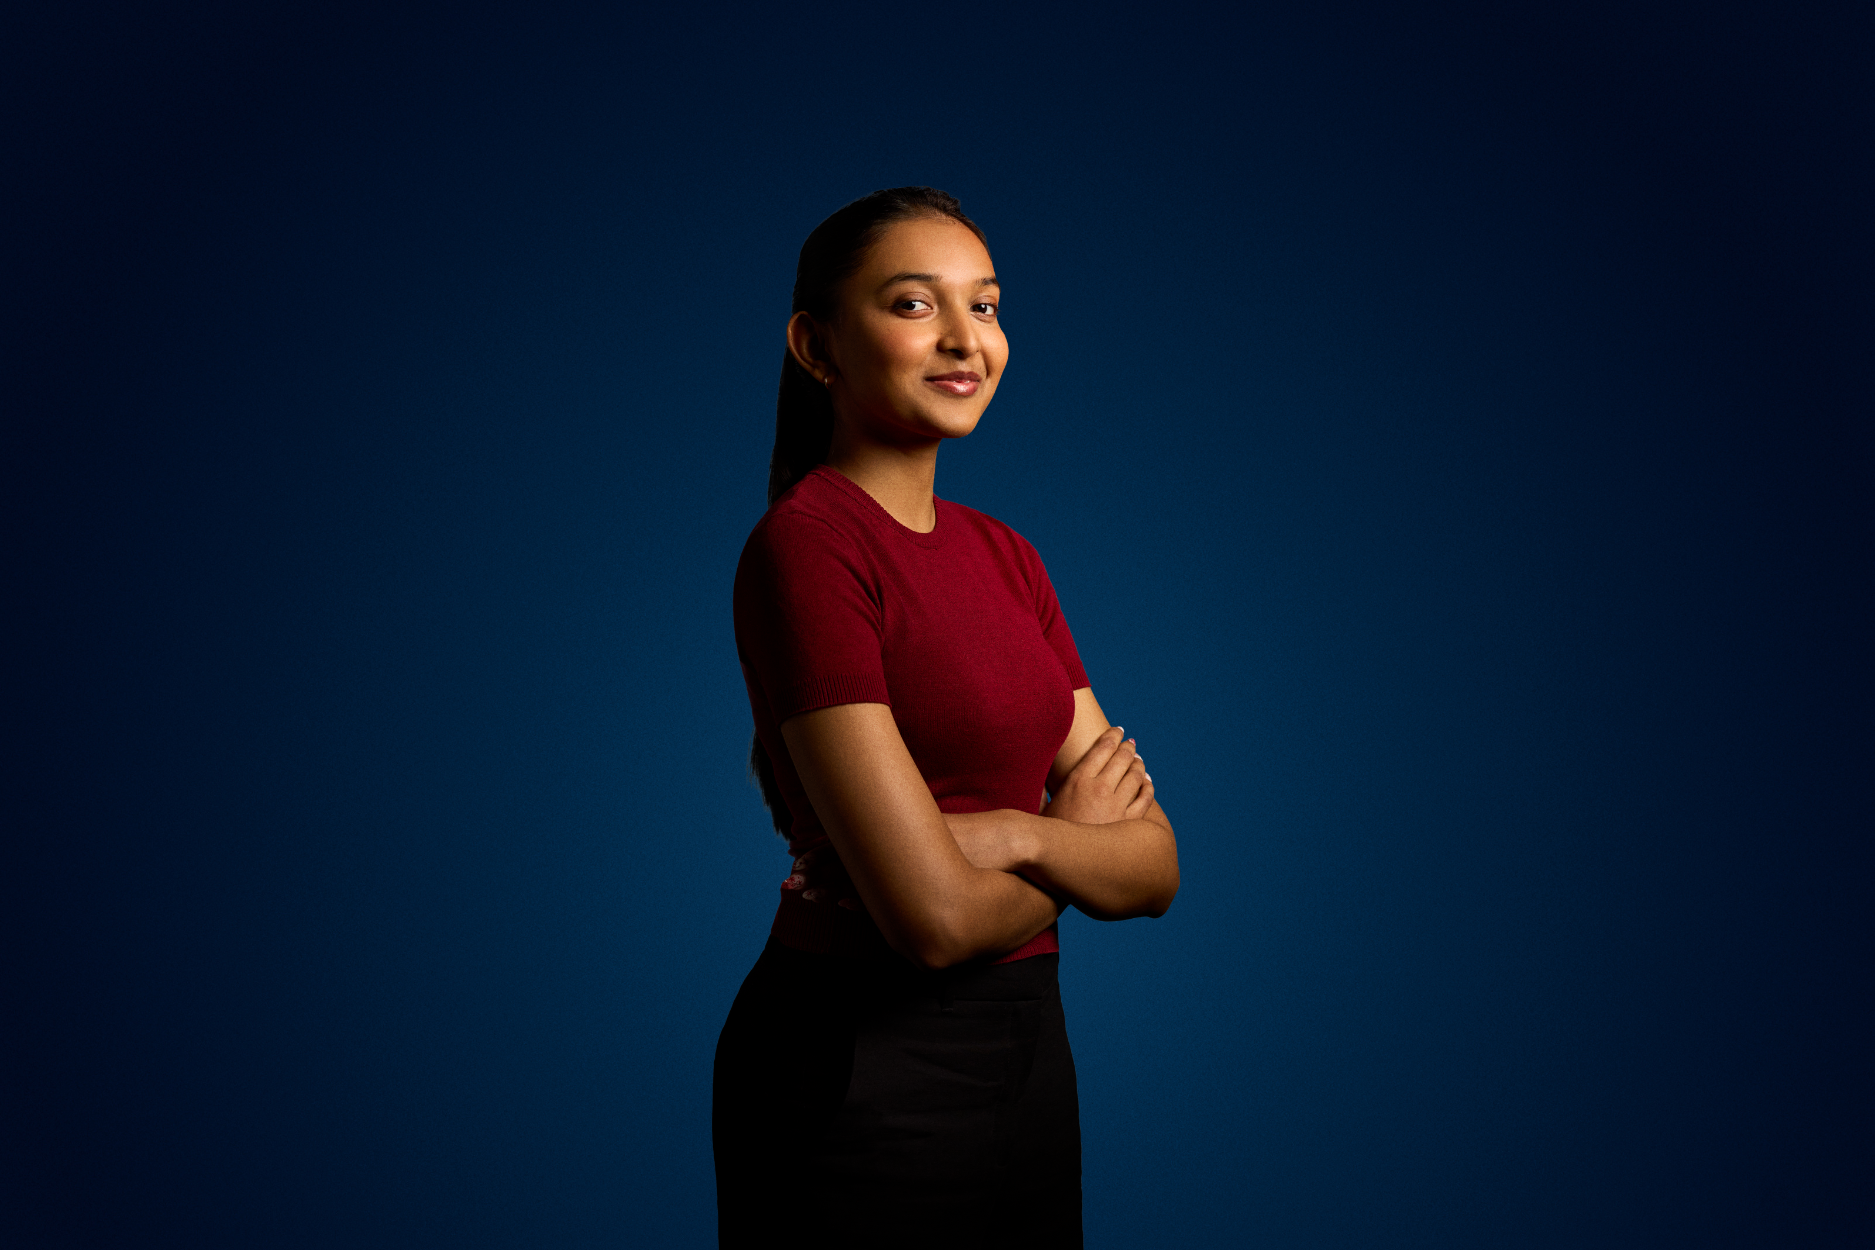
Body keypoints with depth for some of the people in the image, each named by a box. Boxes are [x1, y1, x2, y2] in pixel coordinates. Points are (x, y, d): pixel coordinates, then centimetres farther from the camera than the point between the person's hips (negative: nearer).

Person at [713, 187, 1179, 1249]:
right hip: (861, 1066, -7)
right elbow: (938, 915, -23)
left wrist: (1013, 832, -17)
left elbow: (1155, 869, 2)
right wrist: (1076, 840, -4)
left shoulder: (1005, 555, 6)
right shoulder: (803, 545, -17)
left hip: (1026, 1043, 7)